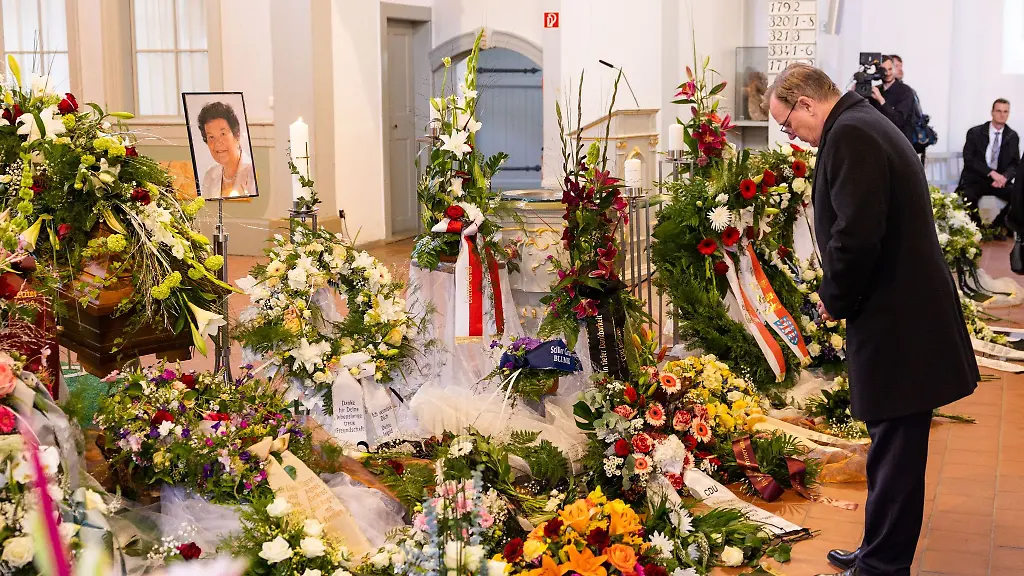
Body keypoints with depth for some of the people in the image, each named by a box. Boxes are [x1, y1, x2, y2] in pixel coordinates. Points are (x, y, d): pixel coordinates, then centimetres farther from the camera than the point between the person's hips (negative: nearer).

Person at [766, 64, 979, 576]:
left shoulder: (848, 134, -16)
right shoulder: (866, 124, 17)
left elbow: (857, 233, -24)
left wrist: (835, 299, -9)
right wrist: (840, 293, 13)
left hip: (896, 329, -11)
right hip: (905, 319, 11)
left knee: (894, 453, -1)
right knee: (892, 450, 18)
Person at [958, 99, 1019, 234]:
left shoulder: (1013, 136, 8)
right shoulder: (975, 133, -2)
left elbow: (1015, 163, 5)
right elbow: (969, 159, -12)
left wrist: (1005, 177, -19)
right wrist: (991, 173, -24)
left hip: (1000, 179, 3)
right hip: (975, 180, -3)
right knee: (967, 196, -34)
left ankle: (999, 224, 0)